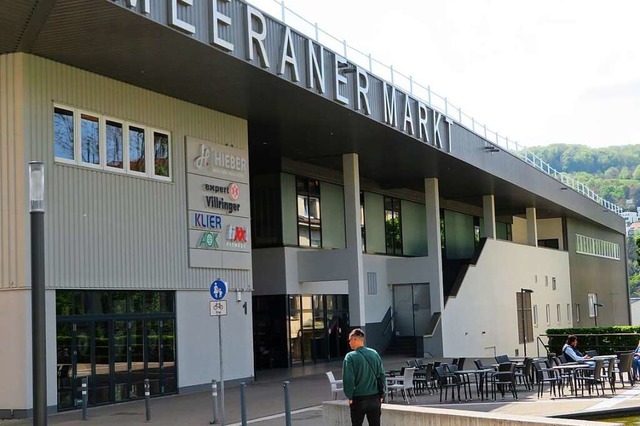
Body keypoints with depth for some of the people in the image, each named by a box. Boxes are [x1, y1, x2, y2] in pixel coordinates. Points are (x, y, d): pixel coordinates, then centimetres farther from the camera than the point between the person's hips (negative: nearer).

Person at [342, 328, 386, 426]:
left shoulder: (350, 357, -11)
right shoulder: (374, 353, 2)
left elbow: (348, 379, -14)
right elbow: (382, 375, 5)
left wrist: (349, 397, -2)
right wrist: (382, 395, 12)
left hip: (358, 399, -3)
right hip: (375, 398, 4)